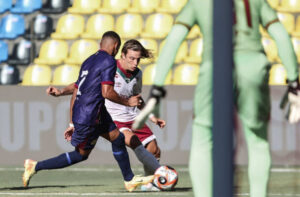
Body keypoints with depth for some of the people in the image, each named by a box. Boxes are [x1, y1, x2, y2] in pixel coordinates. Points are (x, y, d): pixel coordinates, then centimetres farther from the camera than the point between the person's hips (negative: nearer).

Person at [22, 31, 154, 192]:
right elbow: (106, 92, -19)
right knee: (81, 154, 2)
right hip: (89, 117, -9)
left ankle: (130, 180, 26)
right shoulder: (109, 61, -9)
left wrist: (72, 123, 21)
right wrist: (127, 102, -3)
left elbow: (75, 94, 17)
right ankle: (35, 166, 4)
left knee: (117, 137, 17)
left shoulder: (89, 61, 17)